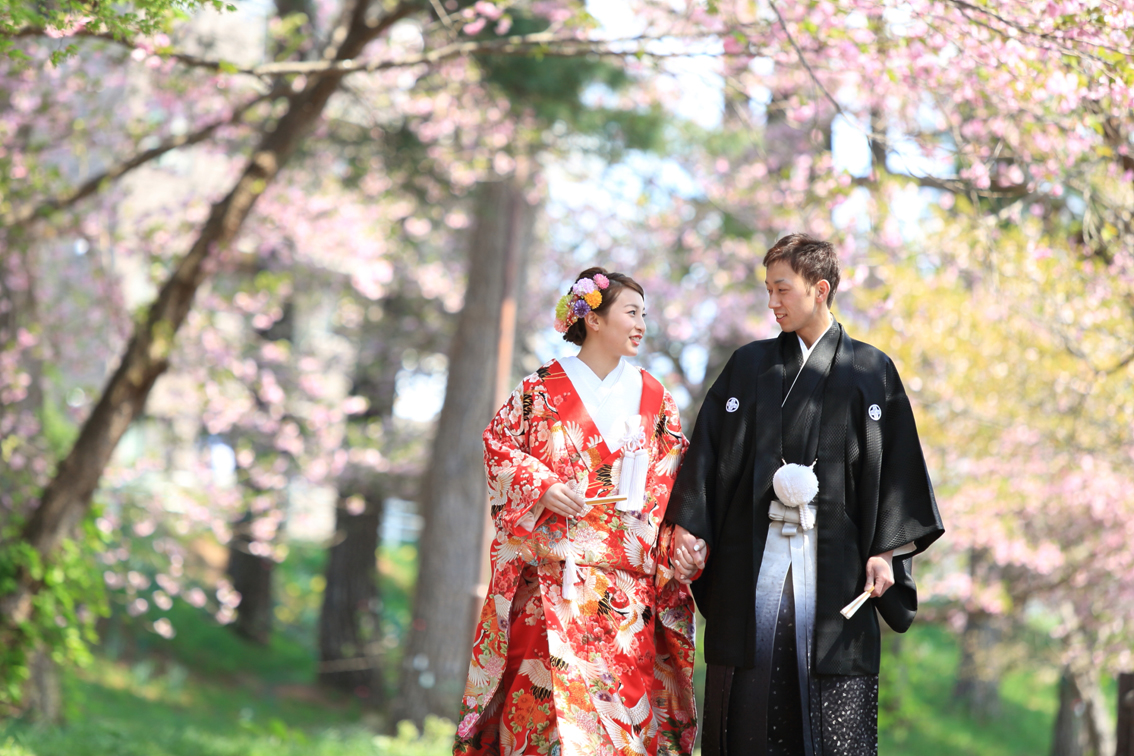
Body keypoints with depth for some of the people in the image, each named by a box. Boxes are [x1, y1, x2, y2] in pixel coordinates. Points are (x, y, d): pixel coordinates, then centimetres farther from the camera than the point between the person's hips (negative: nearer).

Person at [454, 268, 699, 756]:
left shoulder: (654, 399, 12)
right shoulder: (544, 388, 2)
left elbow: (672, 484, 12)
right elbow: (499, 444, 5)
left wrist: (681, 549, 0)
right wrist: (543, 487, -9)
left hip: (626, 578, 3)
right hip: (552, 569, -3)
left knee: (622, 682, -4)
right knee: (548, 683, -9)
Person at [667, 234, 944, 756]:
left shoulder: (871, 372, 8)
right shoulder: (749, 365, 14)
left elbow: (895, 463, 4)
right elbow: (709, 449, 9)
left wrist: (886, 550, -6)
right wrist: (688, 526, -3)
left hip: (833, 560, -2)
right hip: (752, 556, 2)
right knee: (748, 709, -2)